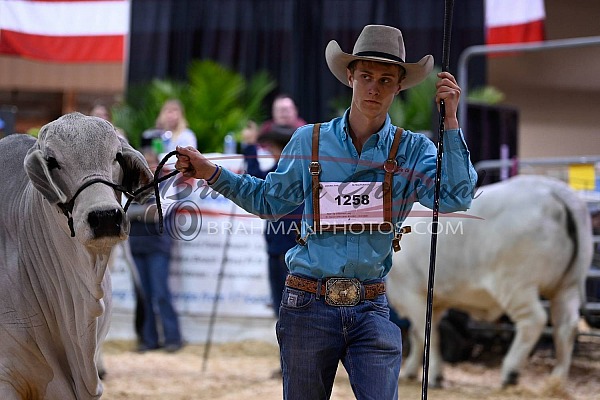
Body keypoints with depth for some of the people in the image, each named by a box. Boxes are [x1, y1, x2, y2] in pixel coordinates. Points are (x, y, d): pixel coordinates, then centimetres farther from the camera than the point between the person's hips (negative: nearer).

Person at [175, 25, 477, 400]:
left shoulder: (412, 150, 0)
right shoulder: (309, 141, 4)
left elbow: (455, 198, -16)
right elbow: (271, 201, 17)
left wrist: (450, 122, -21)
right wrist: (212, 172, 10)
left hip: (371, 311, -1)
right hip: (309, 306, 1)